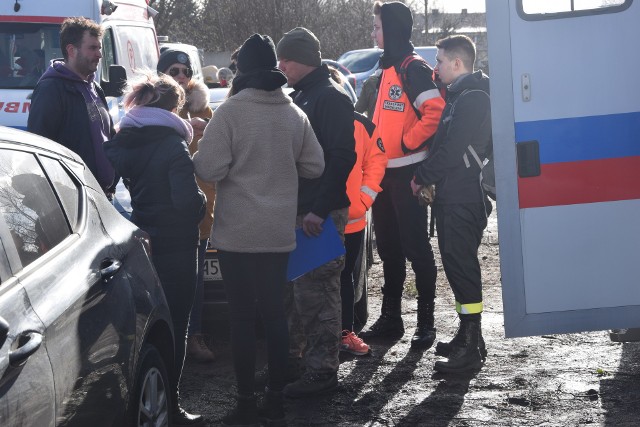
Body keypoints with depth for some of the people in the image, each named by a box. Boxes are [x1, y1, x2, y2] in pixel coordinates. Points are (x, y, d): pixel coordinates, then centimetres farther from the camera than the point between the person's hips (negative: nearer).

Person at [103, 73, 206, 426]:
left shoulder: (117, 144, 5)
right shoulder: (172, 145, -12)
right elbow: (188, 201, -19)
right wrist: (201, 201, 2)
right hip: (173, 248, -6)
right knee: (173, 327, 3)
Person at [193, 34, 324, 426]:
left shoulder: (231, 111, -12)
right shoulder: (295, 114, 3)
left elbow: (210, 169, -16)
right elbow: (314, 167, 9)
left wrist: (195, 158, 5)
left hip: (238, 232, -4)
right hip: (280, 231, 4)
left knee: (243, 315, 1)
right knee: (275, 313, 10)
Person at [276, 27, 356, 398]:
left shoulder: (332, 98, -11)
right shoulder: (301, 96, 18)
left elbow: (342, 158, -19)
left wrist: (319, 210, -22)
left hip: (321, 214, -10)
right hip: (298, 210, 10)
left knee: (315, 291, -8)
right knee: (293, 288, 14)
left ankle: (322, 369, -3)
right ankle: (291, 357, 23)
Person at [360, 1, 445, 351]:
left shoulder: (414, 70, -12)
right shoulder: (387, 69, 16)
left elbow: (435, 111, -25)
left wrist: (408, 144, -19)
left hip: (407, 173, -9)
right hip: (385, 172, 9)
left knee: (415, 247, -4)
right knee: (388, 248, 14)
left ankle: (426, 322, 2)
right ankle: (390, 317, 22)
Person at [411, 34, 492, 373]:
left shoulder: (472, 98, -14)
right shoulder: (459, 95, 18)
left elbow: (451, 150, -19)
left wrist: (422, 177, -8)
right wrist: (428, 178, 12)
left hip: (464, 200, -10)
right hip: (451, 197, 10)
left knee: (462, 267, -9)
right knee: (457, 266, 15)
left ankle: (470, 348, -8)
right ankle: (467, 336, 24)